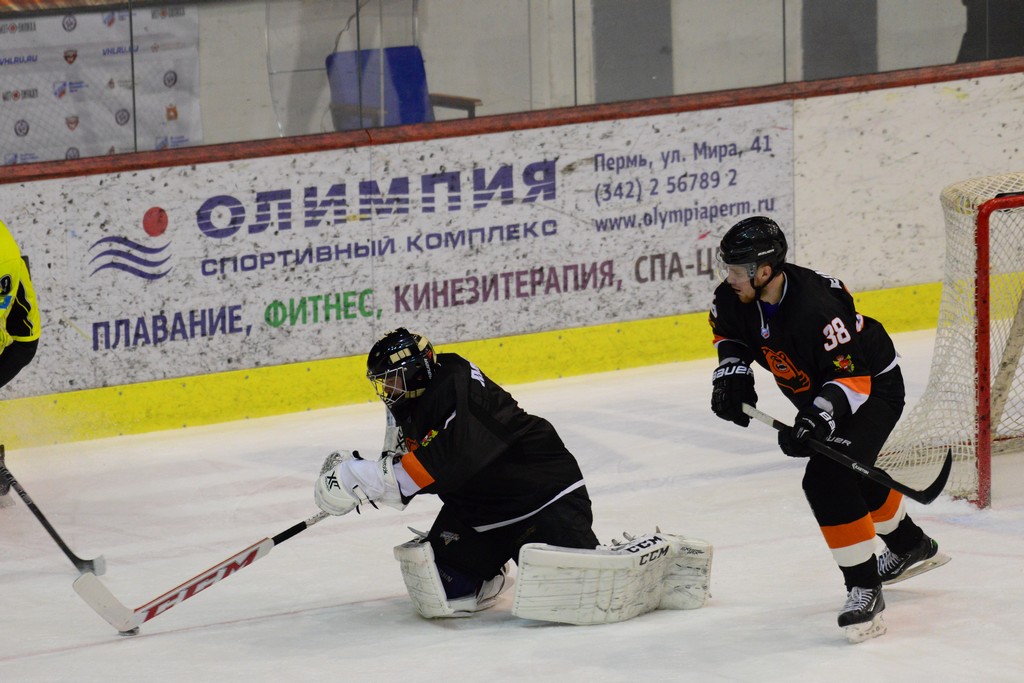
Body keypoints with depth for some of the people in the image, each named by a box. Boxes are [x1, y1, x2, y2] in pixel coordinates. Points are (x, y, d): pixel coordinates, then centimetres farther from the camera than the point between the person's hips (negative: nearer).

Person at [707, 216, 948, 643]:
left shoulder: (814, 309, -39)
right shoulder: (737, 297, -15)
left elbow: (851, 377, -35)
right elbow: (730, 333, 9)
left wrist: (817, 421, -46)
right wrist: (732, 373, -8)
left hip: (873, 384, -10)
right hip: (821, 395, 10)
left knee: (828, 479, -25)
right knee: (852, 474, 28)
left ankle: (865, 589, -17)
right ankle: (911, 546, 53)